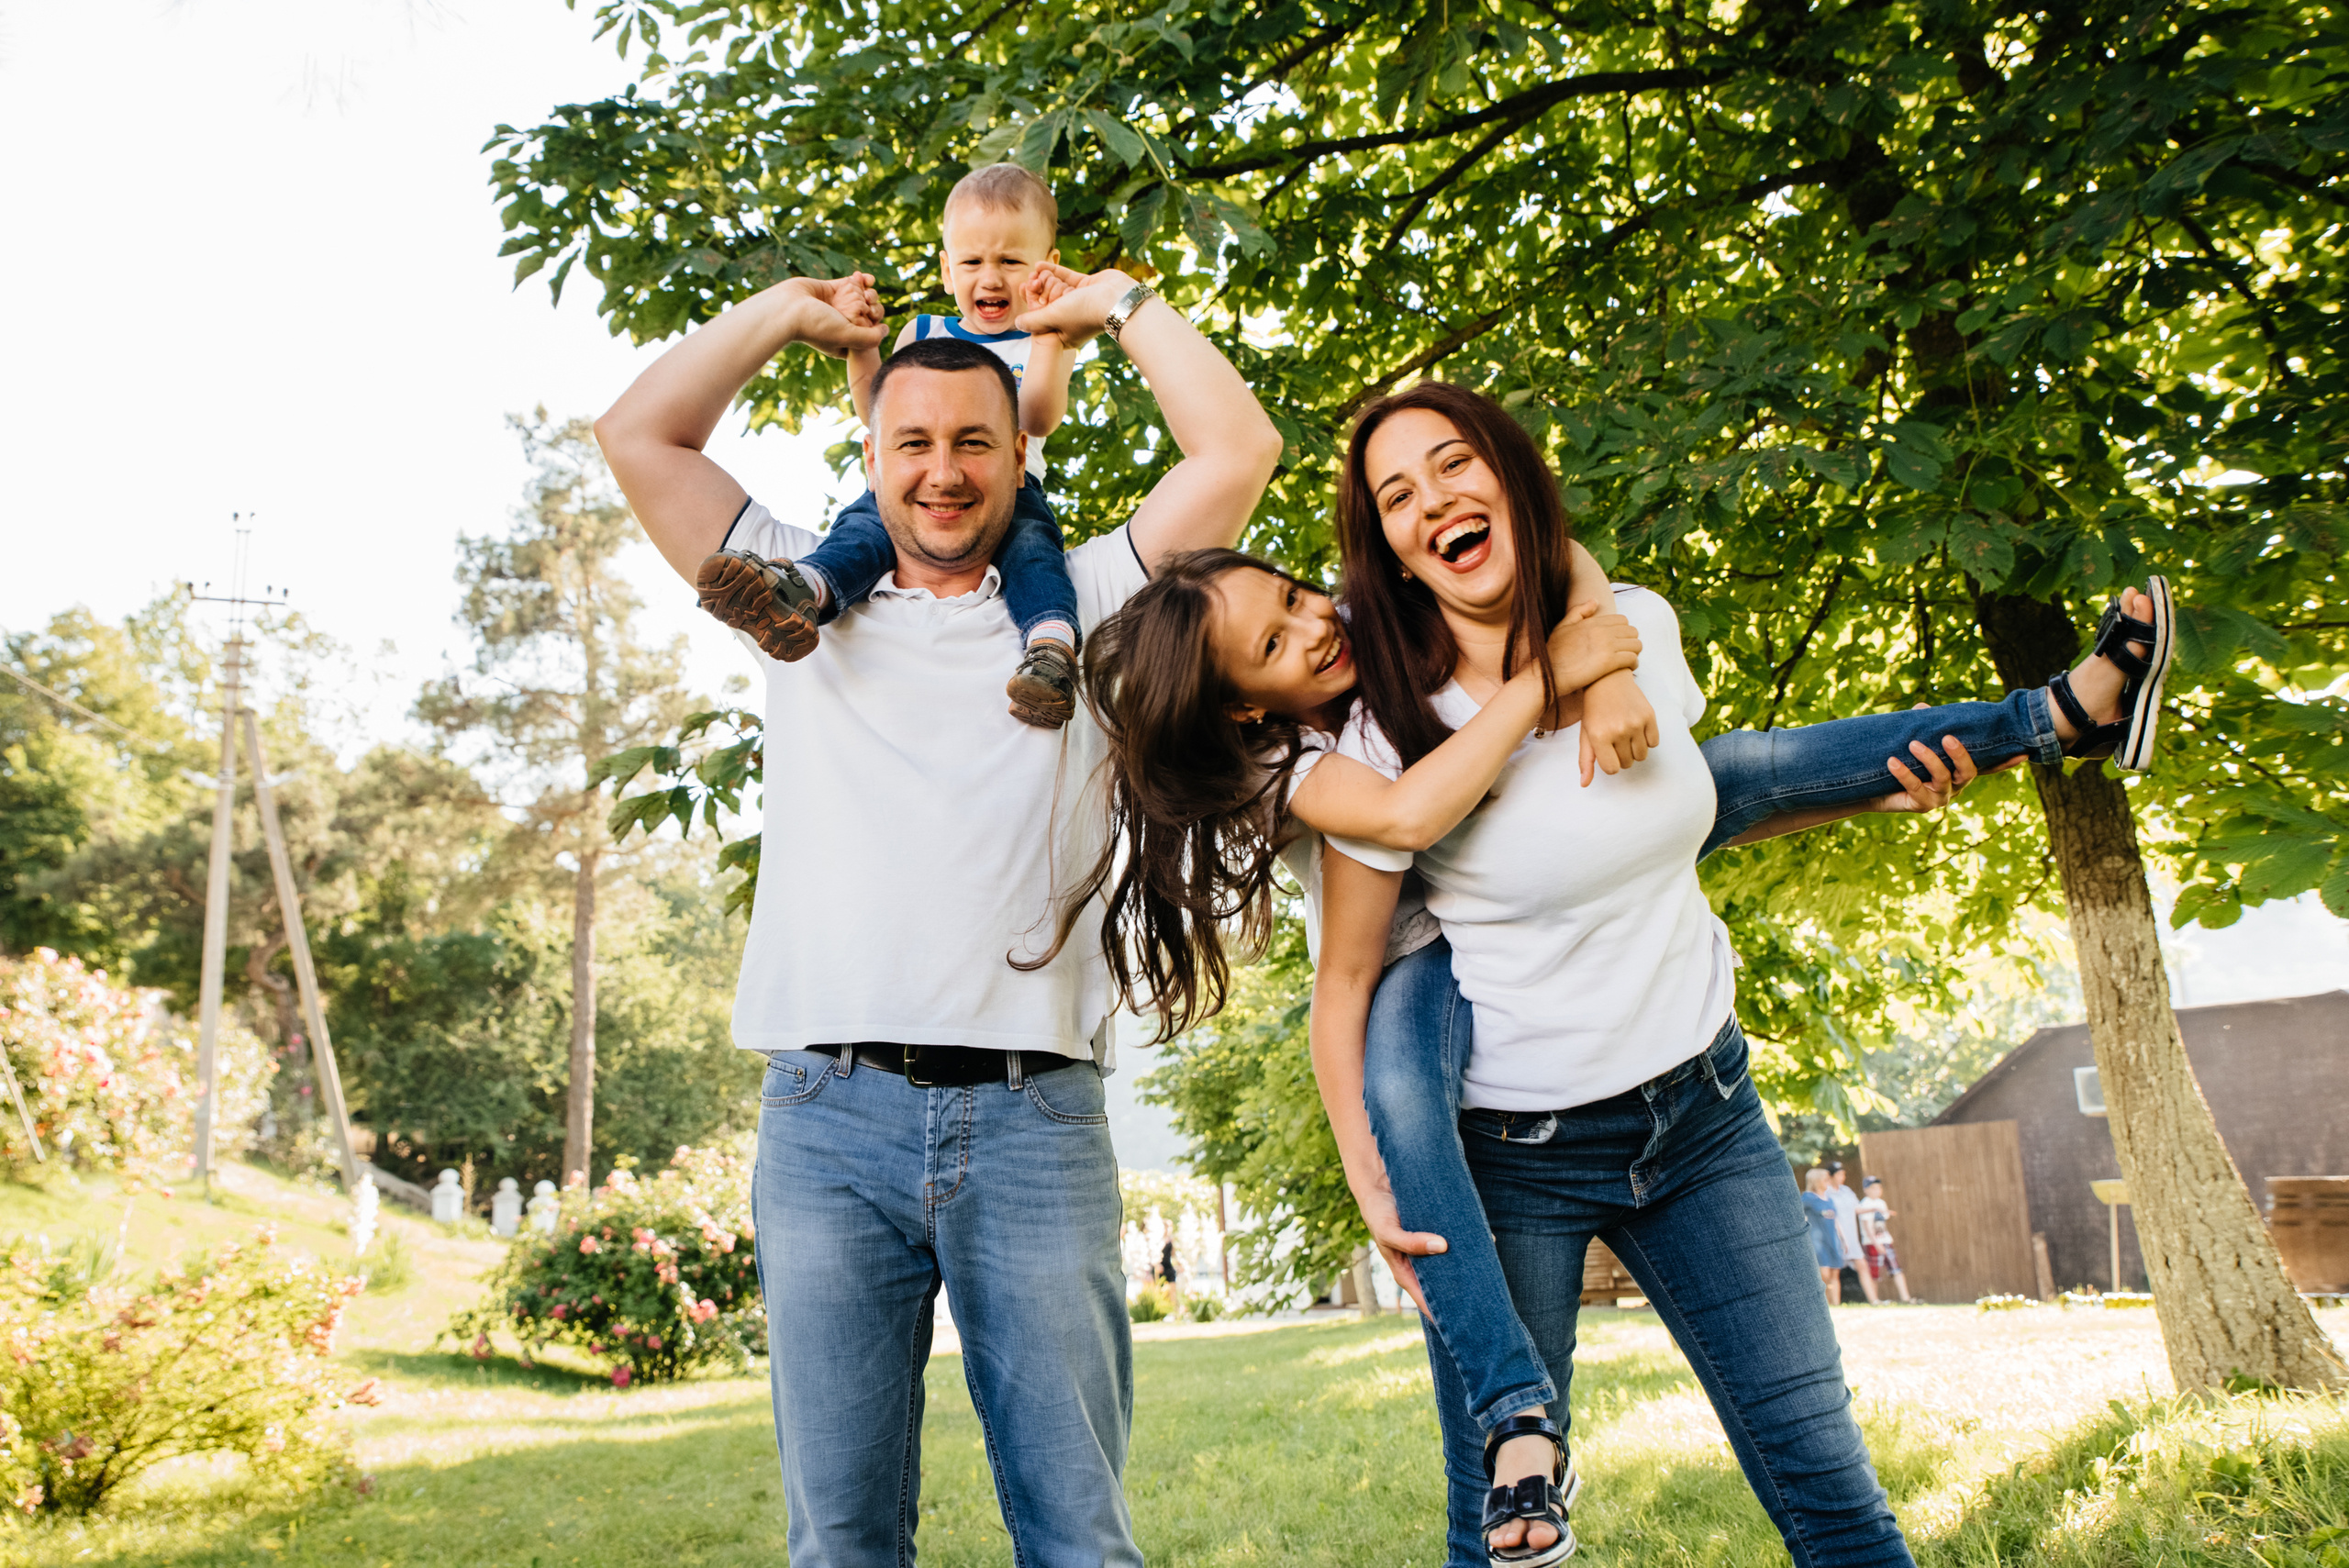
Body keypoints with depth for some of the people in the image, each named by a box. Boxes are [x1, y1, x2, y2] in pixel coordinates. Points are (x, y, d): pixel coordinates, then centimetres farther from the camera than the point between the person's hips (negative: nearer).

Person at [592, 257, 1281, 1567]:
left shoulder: (1082, 609, 15)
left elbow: (1239, 450, 9)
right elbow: (641, 435, 18)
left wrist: (1120, 304, 19)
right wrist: (791, 313, 25)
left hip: (1033, 1116, -1)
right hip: (829, 1114, 1)